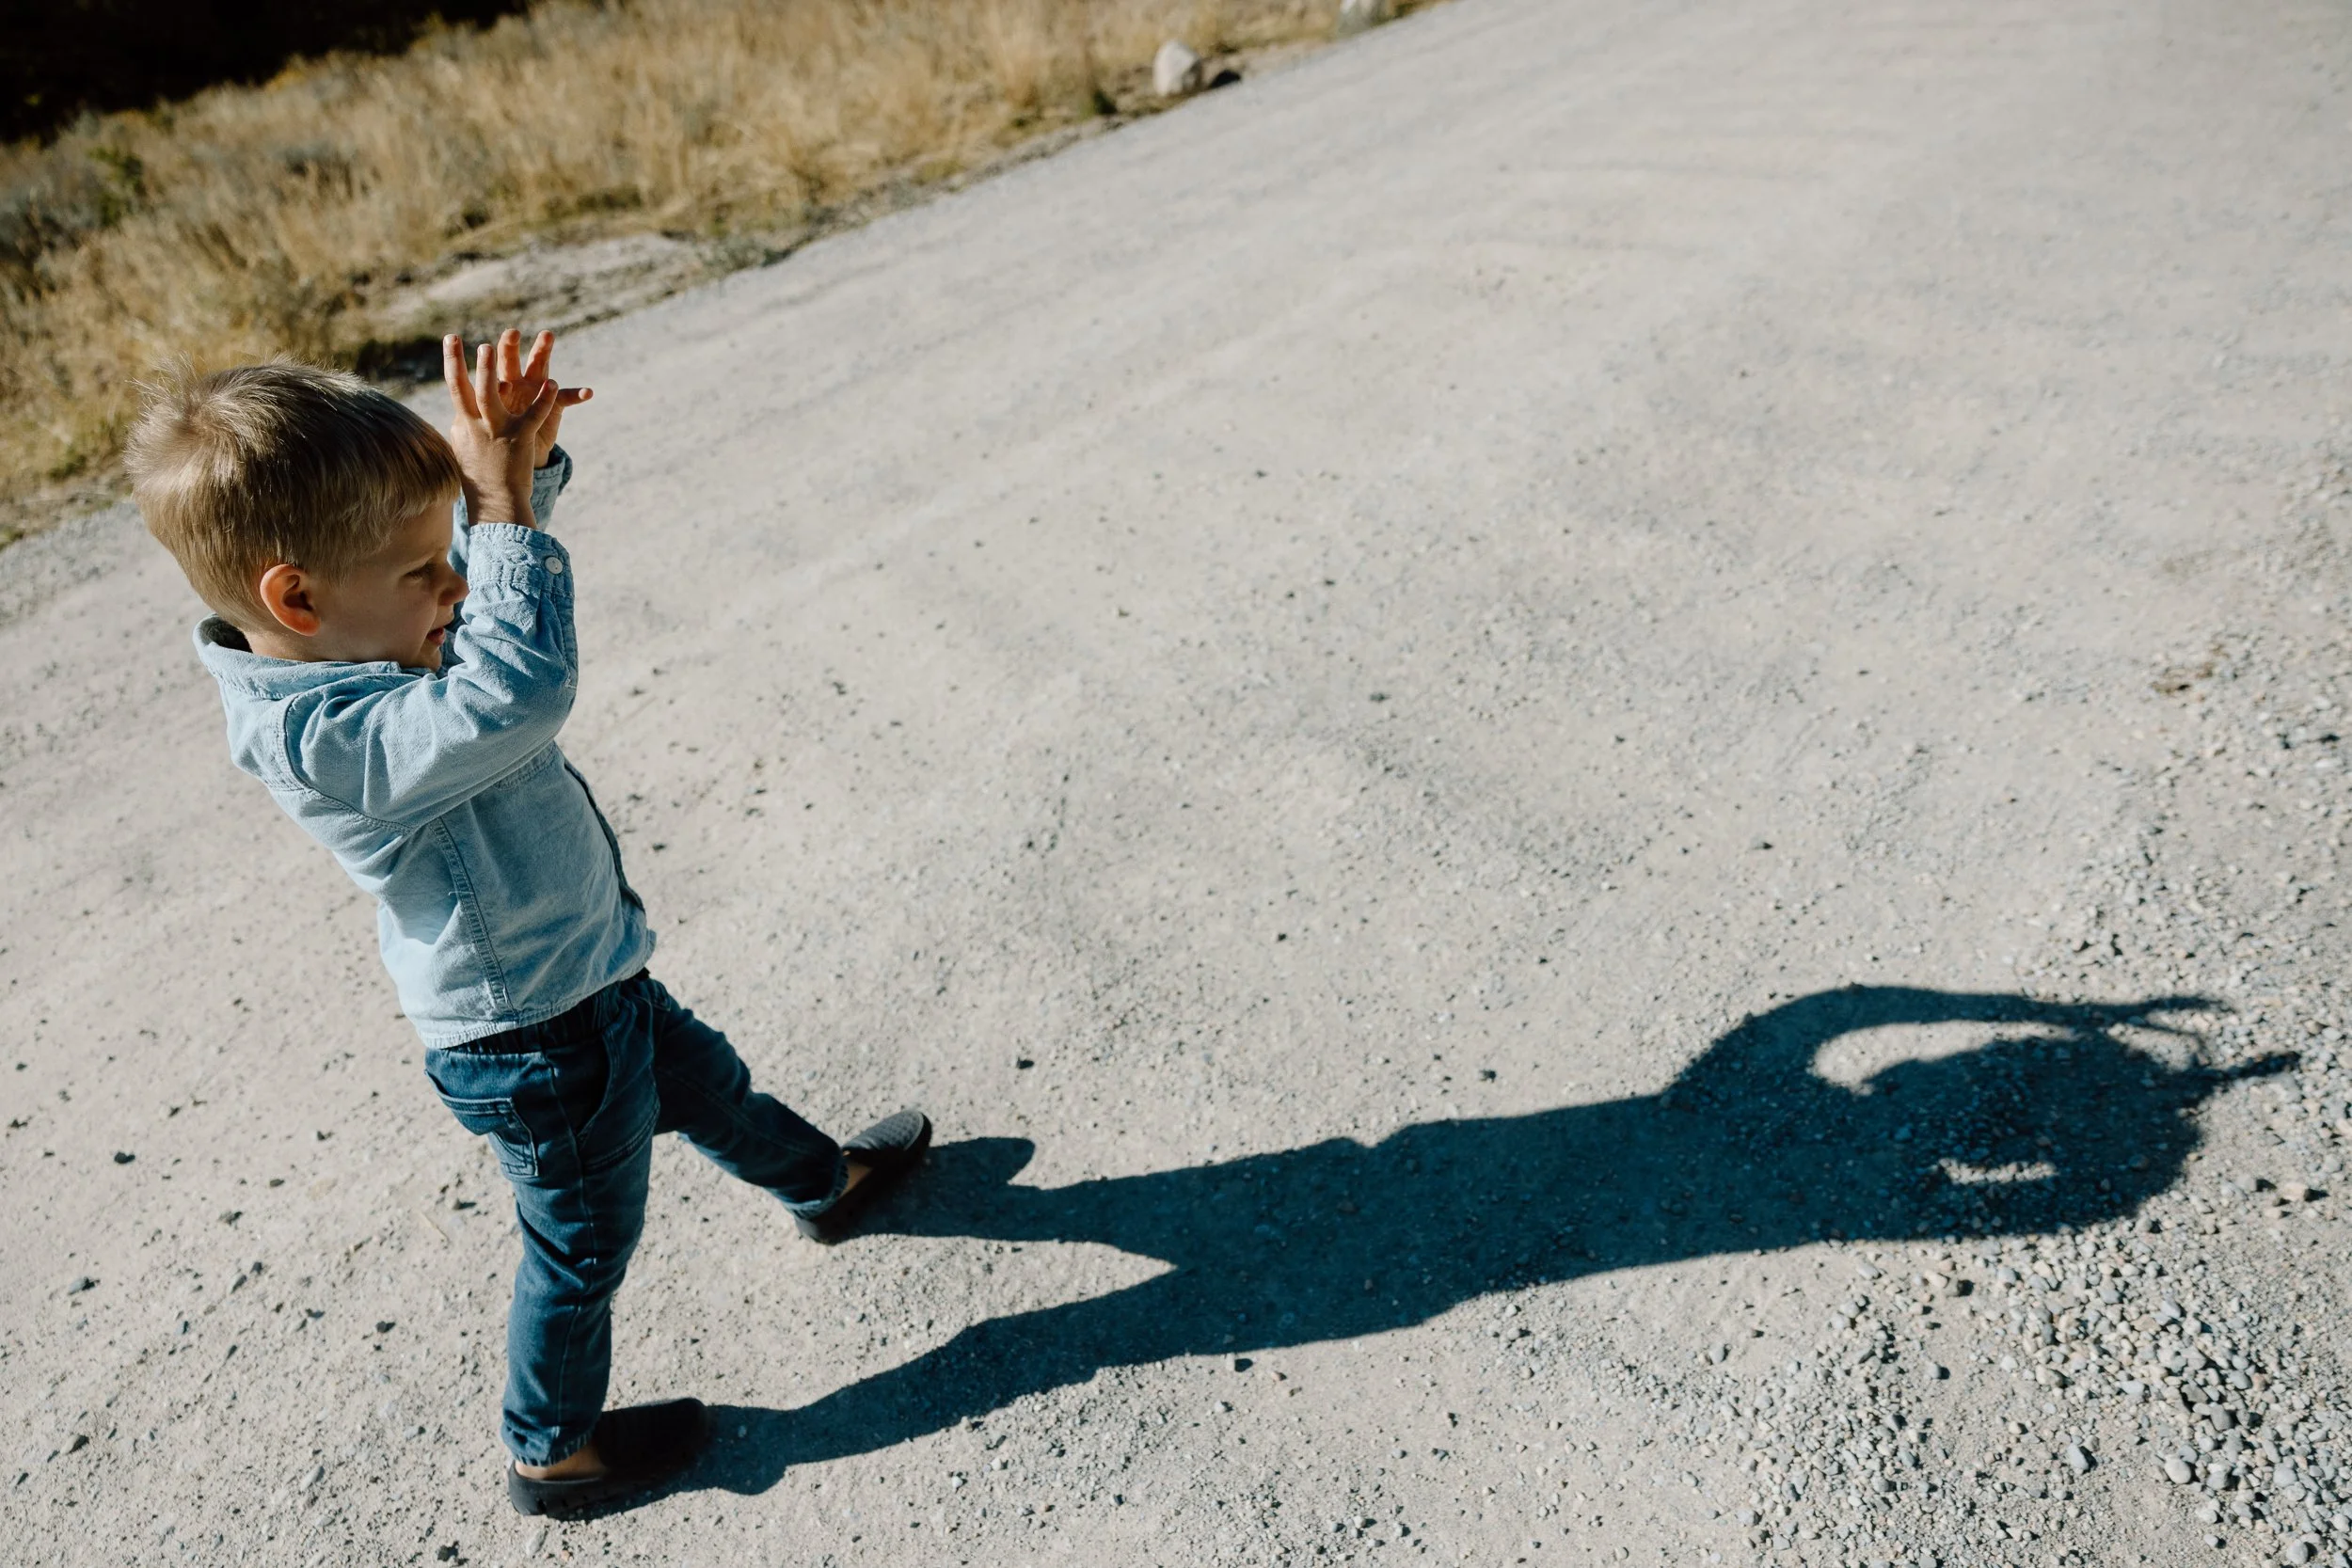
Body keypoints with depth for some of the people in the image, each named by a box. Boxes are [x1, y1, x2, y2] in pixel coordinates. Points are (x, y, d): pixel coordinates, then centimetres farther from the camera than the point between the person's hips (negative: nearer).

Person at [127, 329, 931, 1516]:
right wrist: (505, 502, -40)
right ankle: (552, 1452, 41)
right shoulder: (323, 740, -36)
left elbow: (485, 551, 5)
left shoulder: (339, 644, -6)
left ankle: (829, 1184, 59)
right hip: (536, 1052, -9)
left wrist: (520, 461, -16)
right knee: (582, 1250, 15)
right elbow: (519, 692, -50)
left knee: (708, 1084, 31)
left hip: (588, 977, 9)